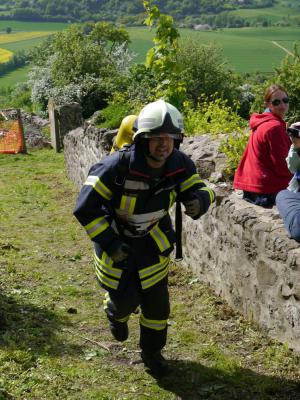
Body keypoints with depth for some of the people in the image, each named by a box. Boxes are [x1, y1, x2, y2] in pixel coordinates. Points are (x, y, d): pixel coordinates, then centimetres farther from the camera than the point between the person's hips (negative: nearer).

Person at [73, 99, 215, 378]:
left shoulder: (179, 164, -19)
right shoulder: (118, 166, -33)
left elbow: (197, 188, -6)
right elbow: (85, 207, -26)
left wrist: (201, 199, -32)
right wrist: (109, 242, -24)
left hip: (152, 242, 4)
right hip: (116, 242, -3)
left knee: (157, 303, 10)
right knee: (125, 299, 5)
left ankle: (151, 352, 36)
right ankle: (116, 314, 46)